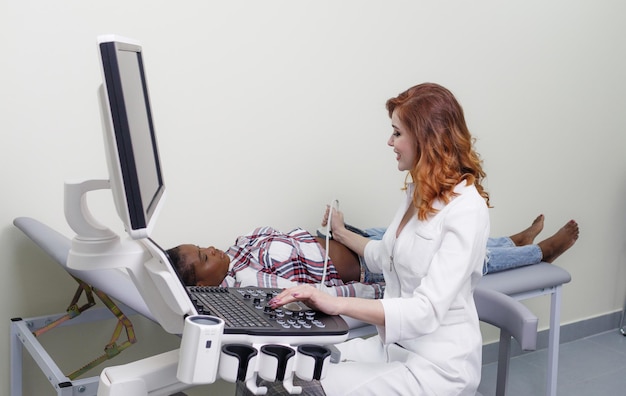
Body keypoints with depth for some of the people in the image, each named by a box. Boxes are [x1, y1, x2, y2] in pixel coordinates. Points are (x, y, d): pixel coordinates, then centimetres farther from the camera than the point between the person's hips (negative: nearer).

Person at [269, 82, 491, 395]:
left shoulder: (466, 210, -20)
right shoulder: (419, 191, 7)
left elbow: (427, 310, -28)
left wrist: (338, 304, -36)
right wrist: (342, 234, 30)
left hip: (437, 365, -7)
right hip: (394, 344, 8)